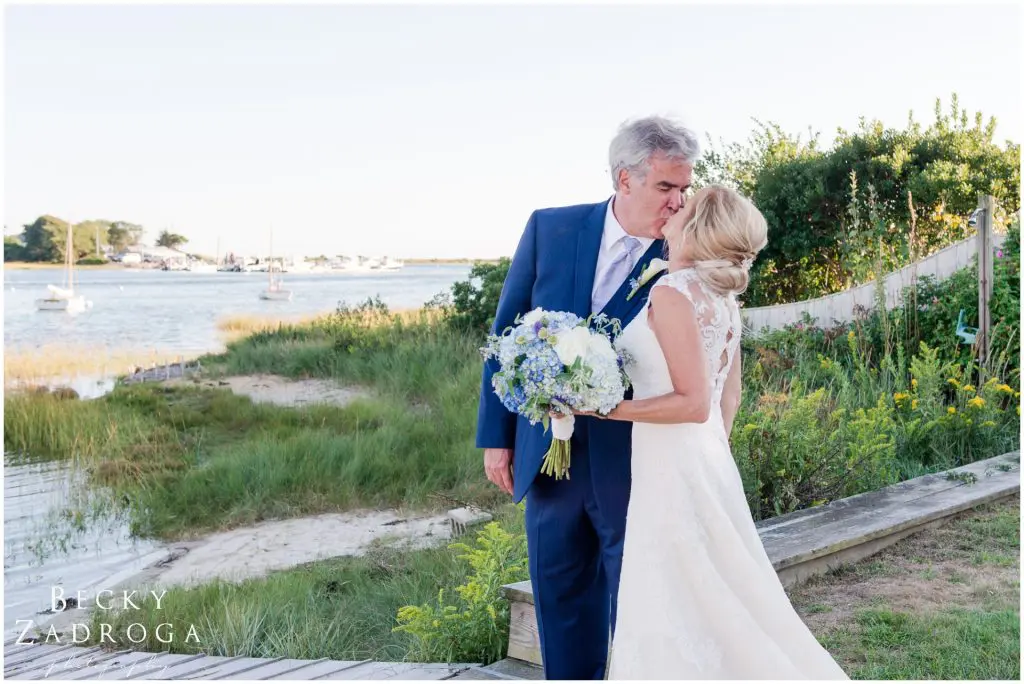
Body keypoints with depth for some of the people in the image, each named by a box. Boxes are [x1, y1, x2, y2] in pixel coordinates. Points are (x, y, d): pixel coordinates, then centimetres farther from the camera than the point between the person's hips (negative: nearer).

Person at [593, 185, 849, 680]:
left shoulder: (672, 292, -16)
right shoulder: (722, 296, 9)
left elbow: (693, 402, -20)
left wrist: (603, 408, -17)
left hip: (673, 470, -9)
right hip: (708, 461, 9)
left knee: (677, 617, 1)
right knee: (718, 610, 17)